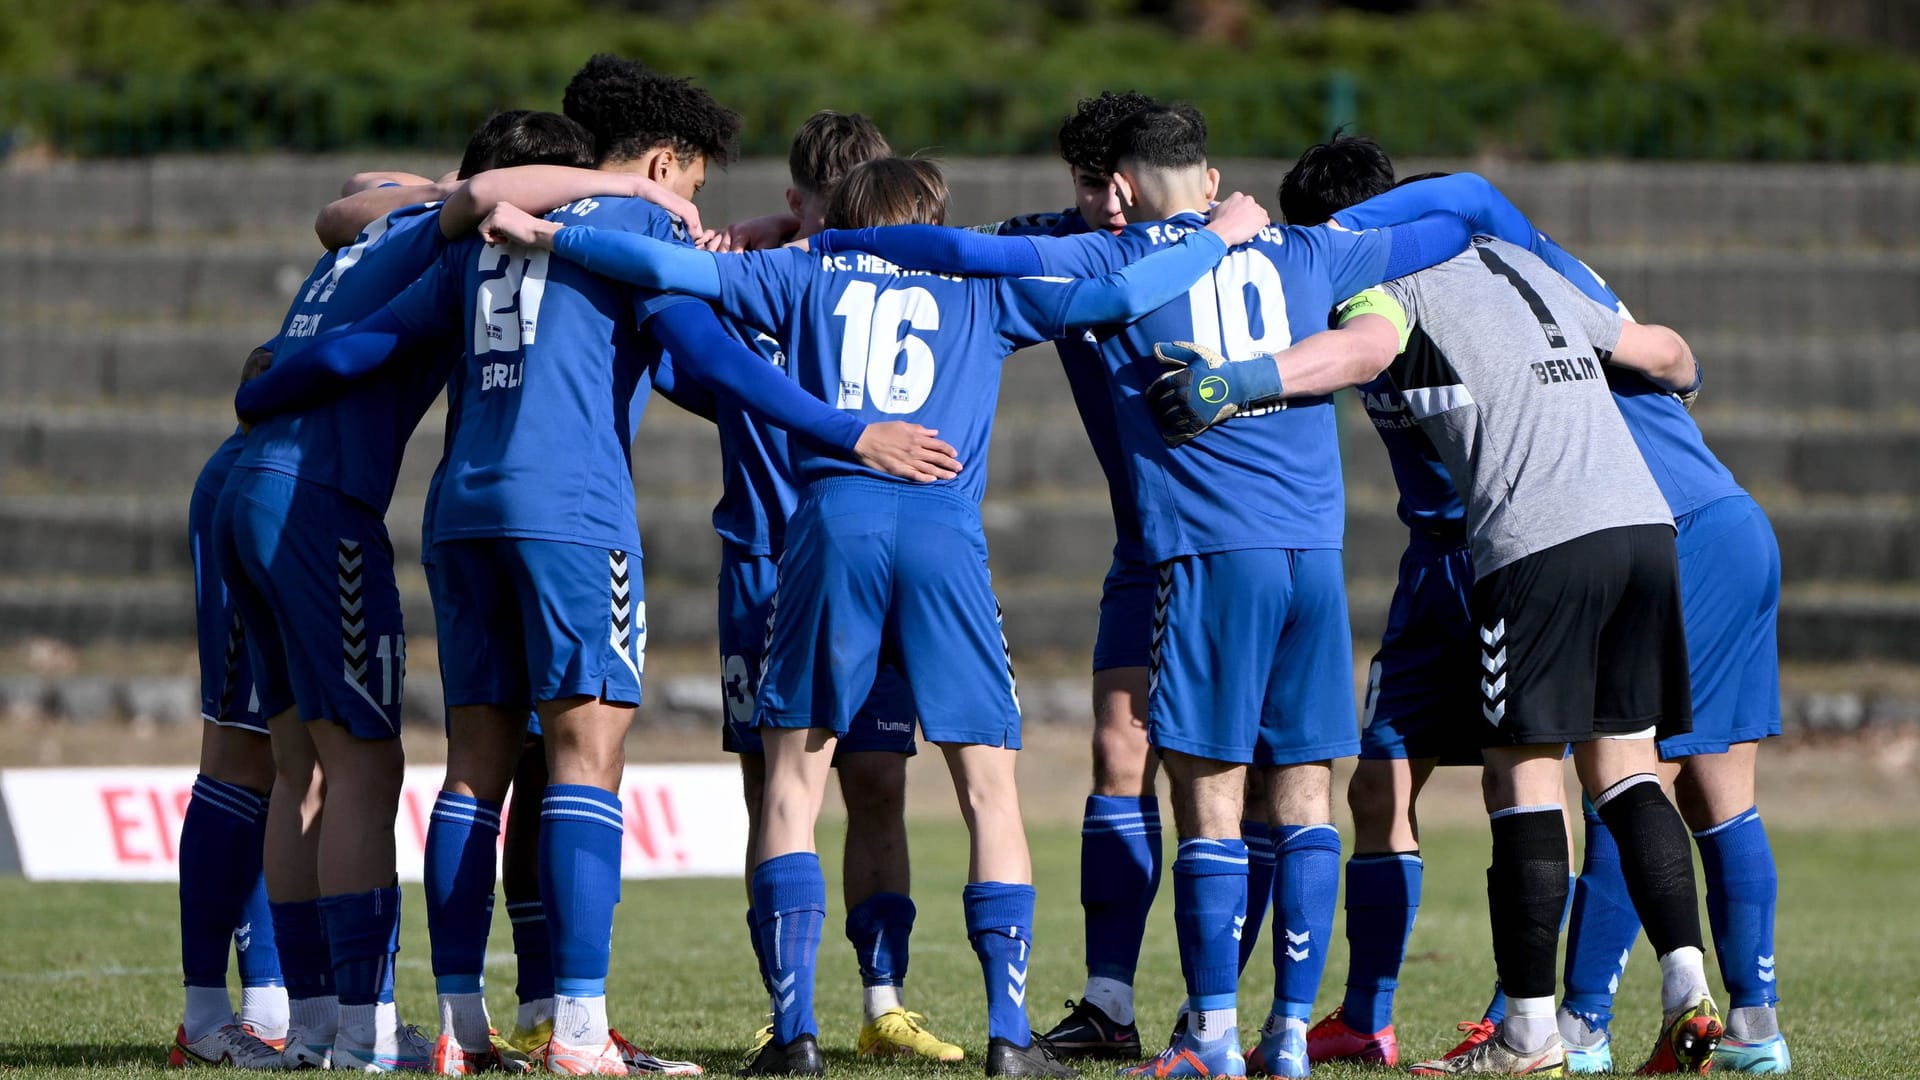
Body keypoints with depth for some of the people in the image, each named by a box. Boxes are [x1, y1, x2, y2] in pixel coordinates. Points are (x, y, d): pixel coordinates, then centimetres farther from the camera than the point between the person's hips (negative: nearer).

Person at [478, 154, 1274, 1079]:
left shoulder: (807, 275, 20)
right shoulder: (980, 289, 19)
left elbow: (670, 266, 12)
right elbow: (1123, 294, 13)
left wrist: (546, 236, 22)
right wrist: (1218, 237, 28)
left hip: (834, 520, 0)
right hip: (944, 531, 0)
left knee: (793, 776, 7)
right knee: (988, 786, 5)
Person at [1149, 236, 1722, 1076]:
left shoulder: (1392, 281, 3)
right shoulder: (1519, 263, 24)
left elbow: (1367, 347, -22)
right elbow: (1662, 352, 33)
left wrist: (1235, 382, -30)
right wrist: (1686, 375, 56)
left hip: (1538, 539, -7)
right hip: (1644, 523, 7)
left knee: (1522, 774, -1)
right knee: (1622, 769, 13)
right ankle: (1686, 986, 2)